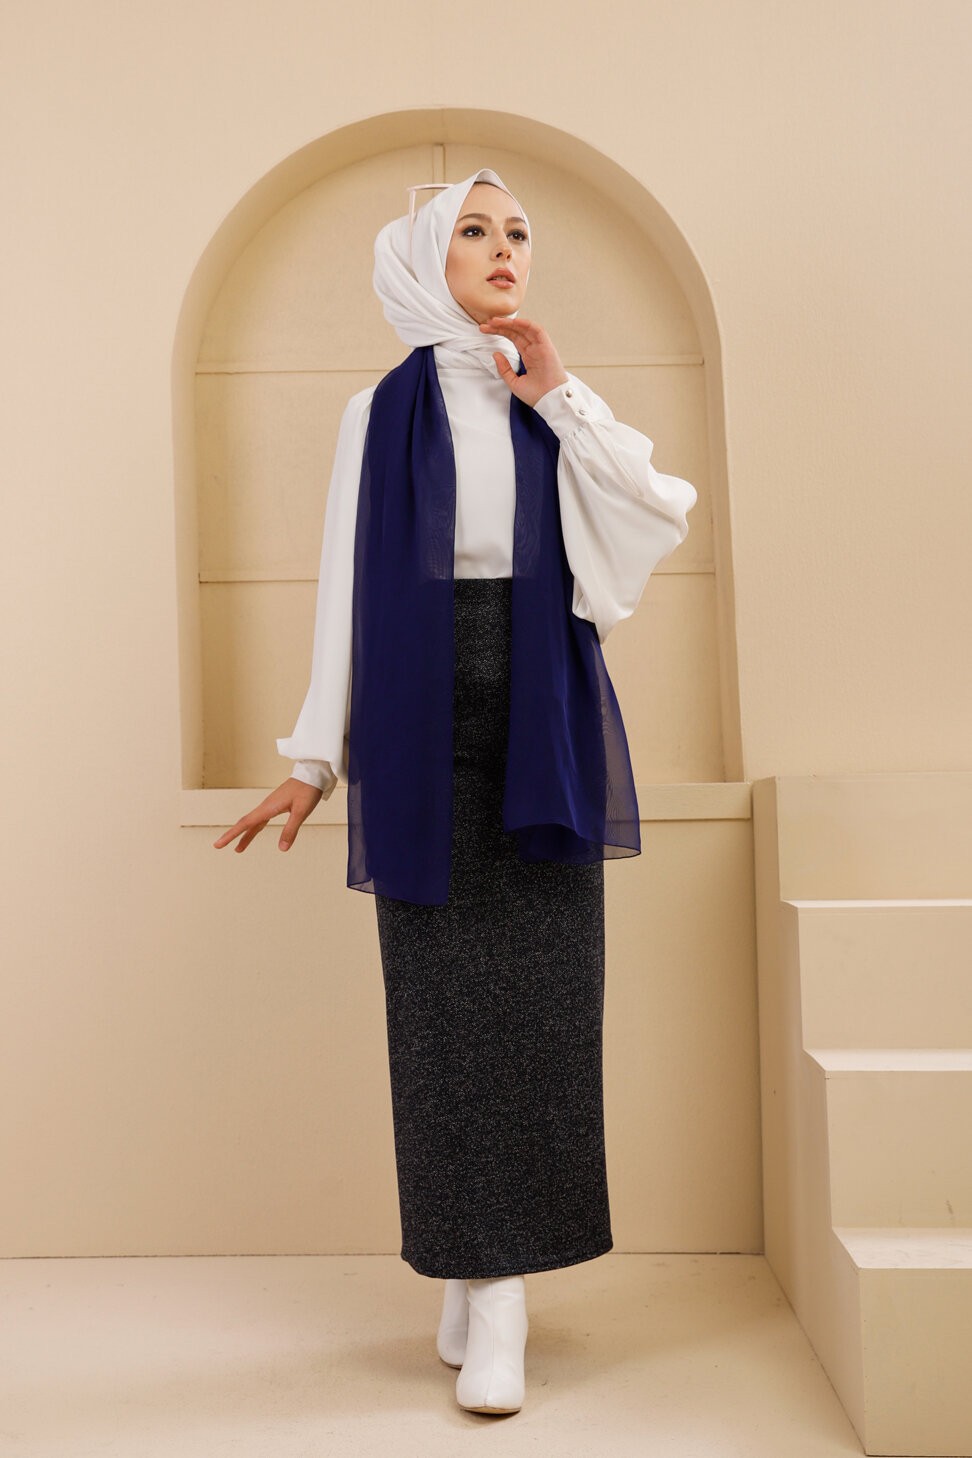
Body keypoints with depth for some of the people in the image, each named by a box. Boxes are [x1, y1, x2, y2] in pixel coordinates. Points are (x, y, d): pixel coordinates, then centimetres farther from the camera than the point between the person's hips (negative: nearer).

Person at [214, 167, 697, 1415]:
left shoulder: (557, 410, 12)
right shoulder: (380, 413, 9)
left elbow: (668, 509, -4)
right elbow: (347, 588, 6)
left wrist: (556, 397, -5)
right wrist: (316, 758, 2)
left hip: (542, 729, 1)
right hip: (423, 728, -1)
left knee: (539, 995, -3)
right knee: (445, 998, -2)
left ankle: (500, 1296, 3)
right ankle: (472, 1269, 10)